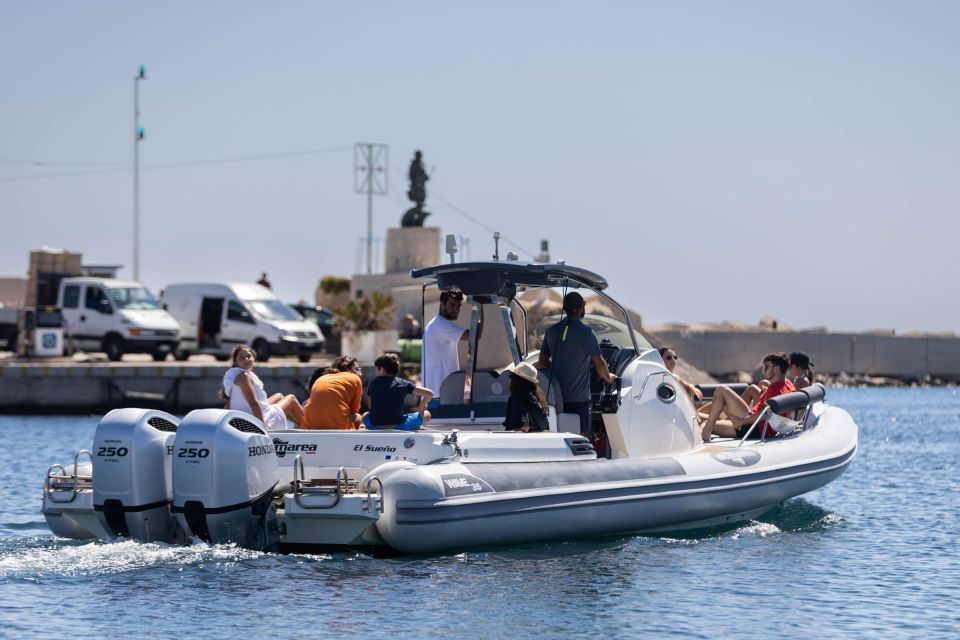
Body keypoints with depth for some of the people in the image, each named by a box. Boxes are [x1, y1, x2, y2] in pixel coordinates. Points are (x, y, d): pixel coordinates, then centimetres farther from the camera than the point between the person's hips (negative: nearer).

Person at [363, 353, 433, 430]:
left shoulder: (373, 383, 8)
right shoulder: (403, 384, 3)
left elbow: (370, 406, 14)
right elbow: (429, 394, 4)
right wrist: (420, 409, 22)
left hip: (375, 427, 1)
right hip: (399, 426, -1)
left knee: (365, 415, 38)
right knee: (426, 415, 21)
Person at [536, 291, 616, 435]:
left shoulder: (552, 331, 5)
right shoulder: (585, 332, -12)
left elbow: (542, 363, 13)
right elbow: (599, 364, -10)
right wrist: (608, 378, 10)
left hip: (556, 397, 5)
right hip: (578, 399, -5)